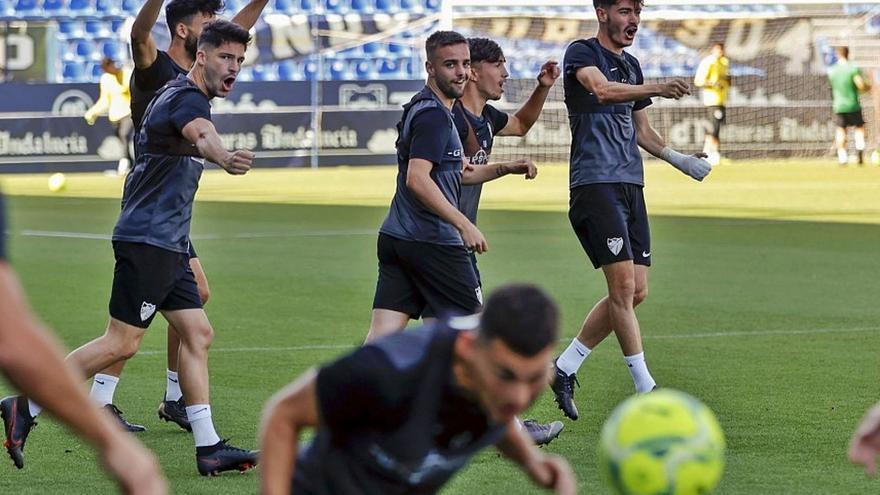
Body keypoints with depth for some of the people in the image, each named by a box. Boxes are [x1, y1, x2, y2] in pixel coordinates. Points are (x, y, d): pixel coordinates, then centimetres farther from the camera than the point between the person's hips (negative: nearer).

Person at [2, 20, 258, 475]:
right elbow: (200, 133, -41)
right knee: (122, 342, -8)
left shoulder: (179, 96, 15)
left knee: (197, 334, 5)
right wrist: (225, 158, -63)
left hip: (168, 244, 10)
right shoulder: (186, 99, -16)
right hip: (147, 239, -10)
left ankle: (208, 447, 5)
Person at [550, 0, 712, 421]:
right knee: (624, 287, -12)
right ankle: (646, 390, -9)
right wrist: (657, 90, -42)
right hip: (594, 184, -8)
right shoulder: (582, 53, -5)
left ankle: (565, 367, 17)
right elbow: (603, 90, -27)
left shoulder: (631, 66, 19)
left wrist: (676, 157, 13)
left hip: (630, 187, 8)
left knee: (635, 292, 5)